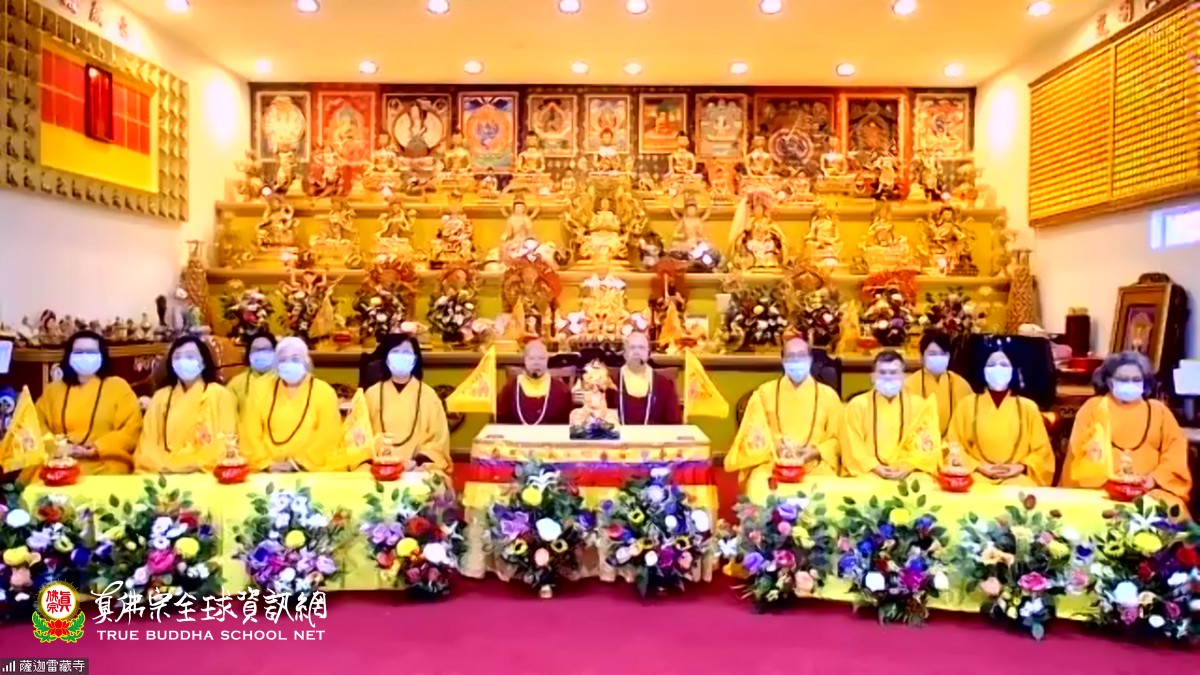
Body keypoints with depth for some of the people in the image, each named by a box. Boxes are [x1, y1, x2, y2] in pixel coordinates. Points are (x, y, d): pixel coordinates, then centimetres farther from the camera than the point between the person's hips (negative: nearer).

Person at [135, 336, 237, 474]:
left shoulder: (220, 395, 4)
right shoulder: (160, 396, 16)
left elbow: (226, 443, -2)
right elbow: (149, 442, 10)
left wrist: (196, 465, -14)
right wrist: (161, 467, -8)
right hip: (164, 474, 4)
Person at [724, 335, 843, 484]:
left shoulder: (828, 395, 12)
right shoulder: (764, 393, 11)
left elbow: (837, 439, 11)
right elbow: (750, 436, 9)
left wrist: (817, 451, -8)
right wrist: (773, 447, -9)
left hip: (815, 465, 1)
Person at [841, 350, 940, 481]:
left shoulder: (919, 405, 10)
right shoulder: (857, 405, 5)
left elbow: (927, 444, 3)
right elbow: (852, 446, 0)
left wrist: (909, 466, -13)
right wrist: (875, 467, -13)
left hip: (908, 473, 2)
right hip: (868, 473, -2)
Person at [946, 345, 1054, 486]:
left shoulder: (1028, 407, 14)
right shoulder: (967, 405, 10)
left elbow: (1042, 451, 12)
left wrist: (1021, 467, -5)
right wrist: (979, 467, -7)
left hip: (1018, 480, 1)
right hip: (978, 478, -1)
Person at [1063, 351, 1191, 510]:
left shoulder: (1158, 410, 19)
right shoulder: (1092, 407, 11)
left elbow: (1176, 450, 11)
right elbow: (1079, 450, 3)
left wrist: (1156, 478, -6)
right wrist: (1103, 480, -12)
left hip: (1149, 490, 3)